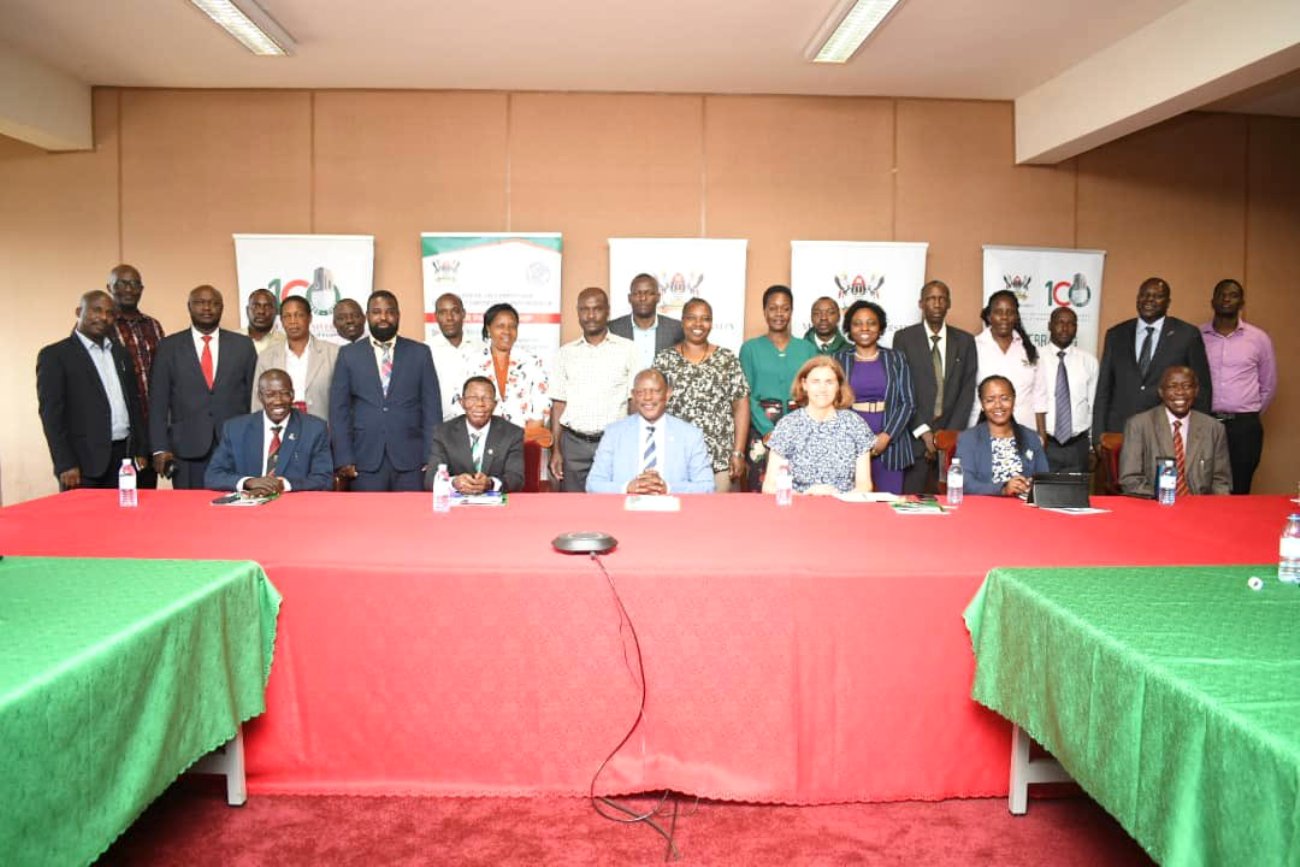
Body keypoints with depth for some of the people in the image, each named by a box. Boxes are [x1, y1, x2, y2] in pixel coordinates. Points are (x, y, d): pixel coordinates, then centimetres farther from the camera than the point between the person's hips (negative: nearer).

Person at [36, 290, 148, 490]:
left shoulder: (120, 354, 16)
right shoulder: (54, 355, -2)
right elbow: (51, 413, -7)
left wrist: (140, 450, 11)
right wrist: (65, 465, -13)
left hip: (124, 457, 5)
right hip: (84, 461, -5)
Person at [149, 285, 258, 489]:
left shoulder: (243, 345, 8)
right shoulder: (169, 346, 7)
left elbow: (254, 396, 7)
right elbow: (158, 401, 4)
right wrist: (160, 448, -3)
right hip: (187, 449, 0)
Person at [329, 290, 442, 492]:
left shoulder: (420, 353, 8)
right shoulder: (349, 354, 9)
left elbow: (432, 407, 5)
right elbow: (339, 409, 5)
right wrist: (344, 459, -3)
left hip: (411, 461, 0)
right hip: (366, 461, 0)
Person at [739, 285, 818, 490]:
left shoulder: (807, 348, 11)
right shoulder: (750, 348, 5)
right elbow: (747, 395, -2)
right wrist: (769, 431, -14)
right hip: (762, 429, -1)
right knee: (761, 490, -4)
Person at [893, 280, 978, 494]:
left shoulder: (965, 340, 11)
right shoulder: (904, 337, 3)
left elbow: (968, 390, 6)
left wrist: (950, 434, -5)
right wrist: (923, 432, -8)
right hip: (914, 436, -2)